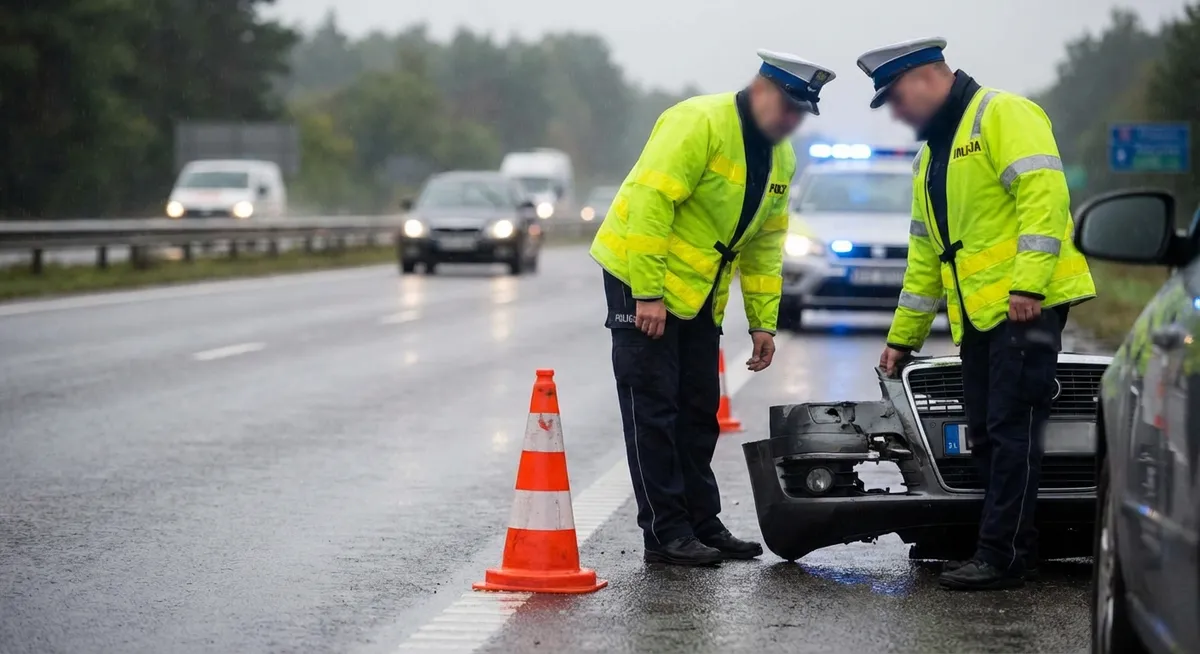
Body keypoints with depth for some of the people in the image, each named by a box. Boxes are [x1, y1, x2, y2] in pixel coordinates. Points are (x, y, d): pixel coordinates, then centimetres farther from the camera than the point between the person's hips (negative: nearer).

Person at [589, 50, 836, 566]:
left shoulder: (780, 157, 7)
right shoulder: (700, 123, -21)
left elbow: (765, 244, 14)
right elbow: (650, 202, -27)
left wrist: (763, 321, 10)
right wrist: (648, 294, -27)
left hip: (698, 293, 9)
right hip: (640, 278, -8)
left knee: (699, 411, 11)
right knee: (653, 409, -6)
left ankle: (702, 524, 18)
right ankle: (665, 533, -3)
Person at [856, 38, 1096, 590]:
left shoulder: (1002, 115, -6)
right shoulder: (931, 155, 23)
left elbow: (1044, 193, -19)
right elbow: (926, 255, 28)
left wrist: (1028, 284, -26)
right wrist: (903, 337, 28)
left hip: (1025, 307, -10)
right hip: (978, 316, 10)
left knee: (1011, 432, -9)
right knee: (986, 438, 8)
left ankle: (1001, 556, -7)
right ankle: (1015, 545, 14)